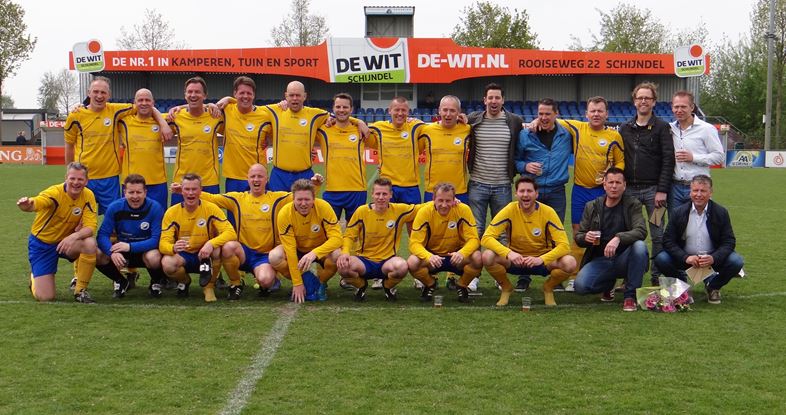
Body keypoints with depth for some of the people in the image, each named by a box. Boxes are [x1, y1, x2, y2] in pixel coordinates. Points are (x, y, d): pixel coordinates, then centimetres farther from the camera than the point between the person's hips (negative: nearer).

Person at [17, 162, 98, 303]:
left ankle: (80, 290, -10)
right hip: (41, 243, -3)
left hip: (66, 240, 3)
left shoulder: (88, 195, -13)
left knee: (90, 244, -31)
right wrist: (26, 205, -71)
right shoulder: (55, 193, -25)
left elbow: (90, 227, -19)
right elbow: (34, 204, -46)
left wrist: (74, 236, -40)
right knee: (45, 297, -10)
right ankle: (34, 277, 28)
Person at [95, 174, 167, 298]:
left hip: (147, 251, -3)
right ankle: (120, 282, 6)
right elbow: (103, 235, -14)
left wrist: (130, 246, -34)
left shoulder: (155, 208, -18)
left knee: (153, 257, -38)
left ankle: (157, 282, -1)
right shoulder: (115, 207, -10)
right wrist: (112, 252, -36)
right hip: (122, 252, 3)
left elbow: (156, 239, -23)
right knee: (97, 255, -24)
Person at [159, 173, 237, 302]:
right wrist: (173, 248, -41)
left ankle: (209, 286, -10)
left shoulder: (211, 208, -12)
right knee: (167, 263, -33)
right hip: (183, 256, 1)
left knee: (219, 247, -34)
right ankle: (184, 281, 5)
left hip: (206, 256, -1)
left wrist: (211, 244, -39)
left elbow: (231, 233, -20)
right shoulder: (171, 212, -9)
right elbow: (163, 243, -15)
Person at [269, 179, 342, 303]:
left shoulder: (324, 207, -25)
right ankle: (309, 282, -7)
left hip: (321, 249, -1)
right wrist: (297, 283, -23)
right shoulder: (284, 214, -24)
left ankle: (321, 283, -1)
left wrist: (314, 253, -46)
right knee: (274, 257, -29)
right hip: (297, 250, 1)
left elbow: (337, 238, -29)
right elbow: (290, 249, -22)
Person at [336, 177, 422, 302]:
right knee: (343, 267, -33)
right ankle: (361, 286, 6)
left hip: (387, 261, 0)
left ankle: (388, 286, 3)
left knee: (401, 266, -36)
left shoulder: (400, 210, -4)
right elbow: (349, 236, 0)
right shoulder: (361, 211, -4)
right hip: (364, 260, 0)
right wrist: (345, 253, -17)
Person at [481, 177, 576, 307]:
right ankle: (506, 288, 2)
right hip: (515, 260, 0)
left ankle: (548, 288, 4)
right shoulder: (510, 210, -14)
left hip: (542, 260, 0)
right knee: (488, 257, -30)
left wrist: (541, 259, -34)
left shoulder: (548, 212, -14)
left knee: (570, 263, -30)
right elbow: (486, 238, -19)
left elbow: (564, 245, -18)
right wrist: (508, 253, -35)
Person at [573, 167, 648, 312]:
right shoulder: (592, 207, 5)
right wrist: (585, 238, -17)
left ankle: (630, 295, -17)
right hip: (600, 260, 2)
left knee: (640, 246, -33)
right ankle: (609, 285, 13)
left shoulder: (633, 204, -2)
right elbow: (578, 236, 8)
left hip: (623, 258, -2)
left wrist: (618, 238, -36)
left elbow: (641, 231, -18)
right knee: (580, 285, -25)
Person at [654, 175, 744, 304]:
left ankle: (712, 286, 5)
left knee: (736, 262, -26)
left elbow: (729, 241, -7)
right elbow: (668, 240, -9)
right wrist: (685, 258, -26)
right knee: (661, 259, -25)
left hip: (712, 259, 0)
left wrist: (713, 258, -27)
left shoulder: (721, 212, -5)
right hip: (685, 258, 0)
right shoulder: (679, 213, -6)